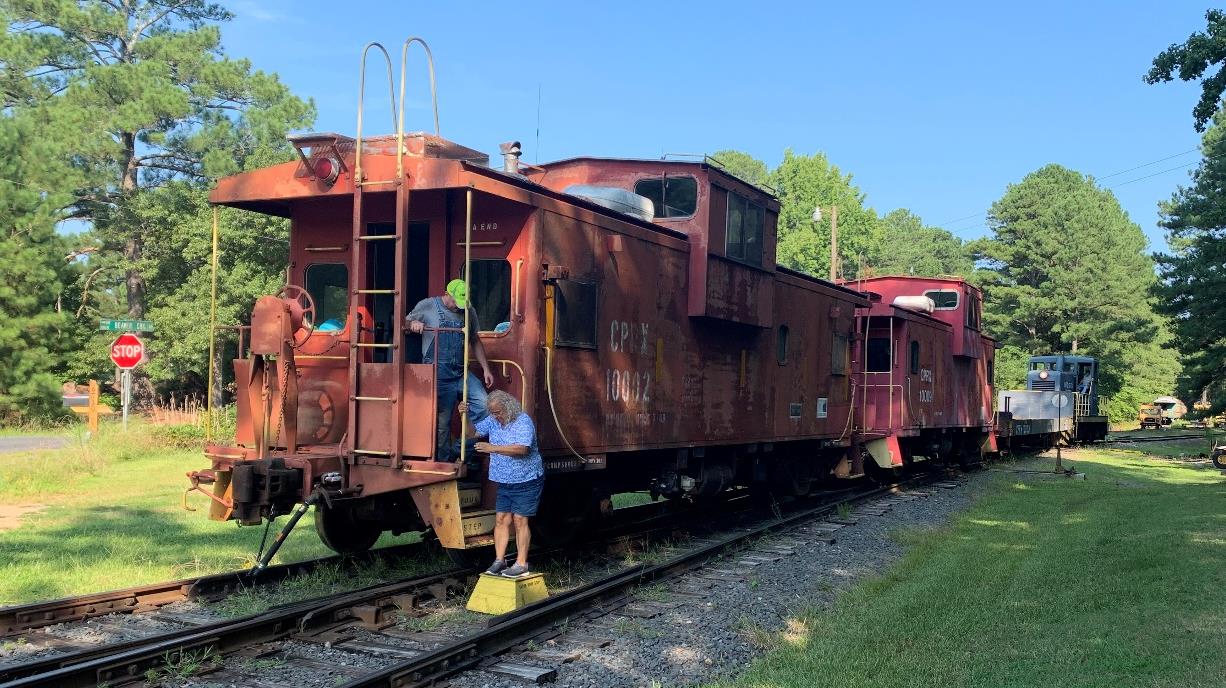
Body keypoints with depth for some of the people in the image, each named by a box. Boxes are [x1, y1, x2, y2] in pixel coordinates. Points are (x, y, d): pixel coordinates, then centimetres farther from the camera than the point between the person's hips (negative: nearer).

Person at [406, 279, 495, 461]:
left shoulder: (469, 312, 11)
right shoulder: (427, 306, 1)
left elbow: (475, 341, 19)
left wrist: (485, 369, 14)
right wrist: (413, 324, -14)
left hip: (461, 372, 4)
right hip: (438, 375, -4)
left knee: (483, 405, -14)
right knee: (442, 420, 0)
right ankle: (445, 459, 15)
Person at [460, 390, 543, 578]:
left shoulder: (523, 422, -18)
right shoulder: (493, 421, 5)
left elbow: (522, 449, -30)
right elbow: (473, 432, 11)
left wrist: (493, 448, -34)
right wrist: (465, 417, -8)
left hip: (526, 480, -7)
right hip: (505, 482, 7)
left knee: (520, 520, -6)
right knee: (501, 519, 3)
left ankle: (521, 564, 0)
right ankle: (499, 560, 10)